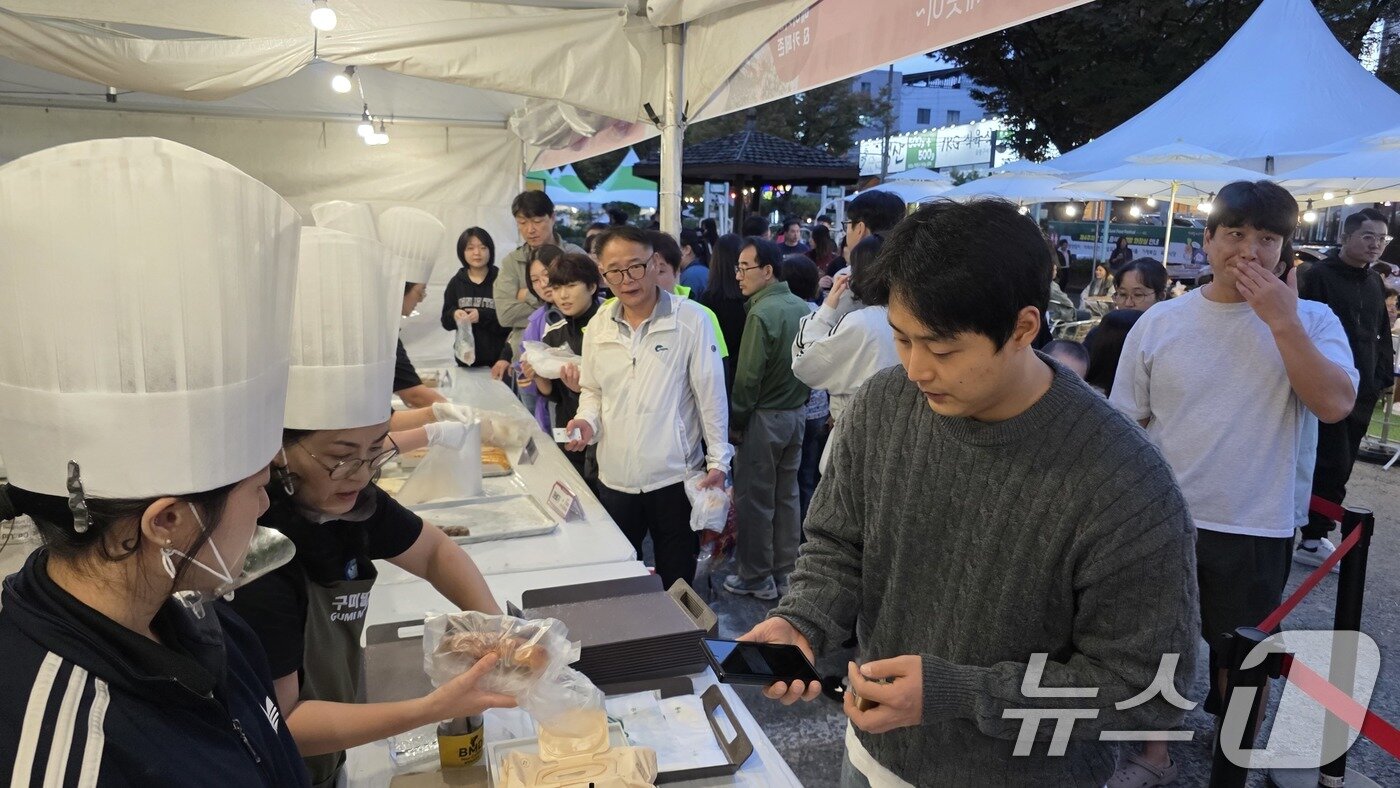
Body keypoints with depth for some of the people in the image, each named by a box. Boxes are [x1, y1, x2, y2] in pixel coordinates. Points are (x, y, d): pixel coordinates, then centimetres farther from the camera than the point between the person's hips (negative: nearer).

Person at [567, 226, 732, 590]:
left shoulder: (691, 320, -10)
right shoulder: (598, 326, 3)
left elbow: (711, 395, -7)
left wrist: (718, 460, -6)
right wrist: (588, 420, -5)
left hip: (675, 475, -3)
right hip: (614, 476, 4)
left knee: (676, 579, 13)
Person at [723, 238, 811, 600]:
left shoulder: (762, 313, -20)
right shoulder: (803, 309, 2)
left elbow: (748, 378, -19)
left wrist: (734, 424, -9)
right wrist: (800, 401, 17)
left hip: (764, 417, -7)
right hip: (797, 413, 7)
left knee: (754, 499, 5)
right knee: (787, 495, 15)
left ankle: (756, 577, 16)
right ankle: (784, 572, 26)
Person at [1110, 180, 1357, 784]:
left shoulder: (1310, 321, -6)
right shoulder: (1159, 323, -4)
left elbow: (1335, 405, -22)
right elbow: (1124, 426, 1)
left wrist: (1280, 319, -22)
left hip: (1255, 529, -1)